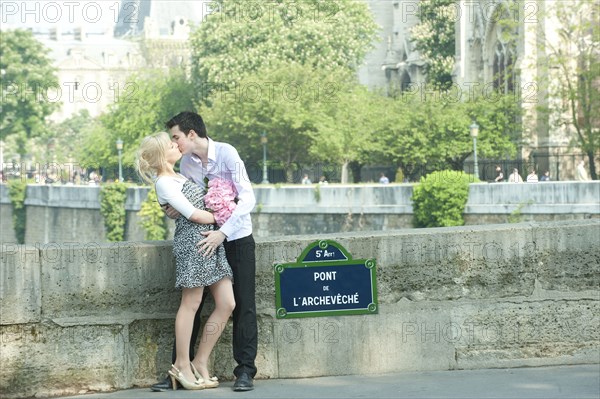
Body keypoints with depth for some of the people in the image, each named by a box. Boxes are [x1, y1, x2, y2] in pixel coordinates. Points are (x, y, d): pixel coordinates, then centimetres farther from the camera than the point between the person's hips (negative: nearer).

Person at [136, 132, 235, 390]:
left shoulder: (176, 177, 21)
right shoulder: (164, 183, -8)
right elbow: (193, 214, -12)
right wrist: (219, 219, 2)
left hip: (211, 241, 9)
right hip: (192, 241, -9)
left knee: (227, 304, 3)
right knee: (191, 304, -4)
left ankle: (200, 362, 11)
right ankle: (182, 364, 6)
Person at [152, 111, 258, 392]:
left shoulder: (226, 153, -16)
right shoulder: (186, 163, 1)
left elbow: (247, 198, -20)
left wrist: (223, 232, -27)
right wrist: (175, 211, -15)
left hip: (236, 239, -5)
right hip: (204, 239, 5)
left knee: (243, 304, -2)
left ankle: (245, 370, 4)